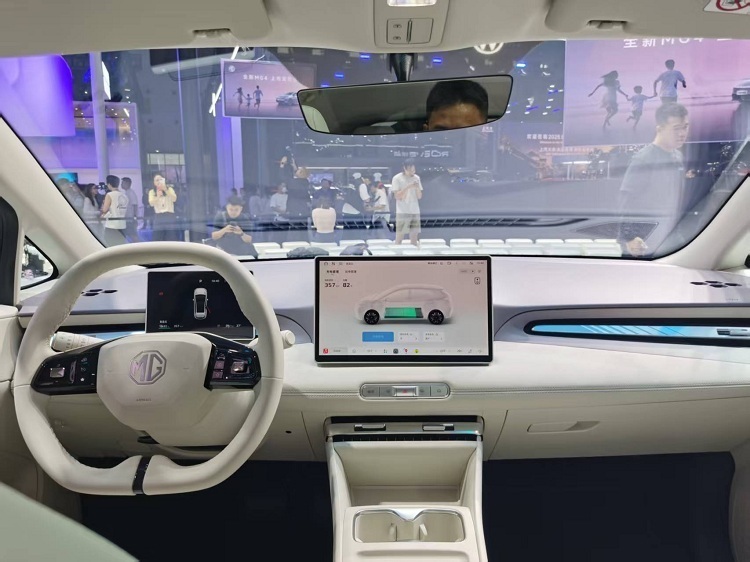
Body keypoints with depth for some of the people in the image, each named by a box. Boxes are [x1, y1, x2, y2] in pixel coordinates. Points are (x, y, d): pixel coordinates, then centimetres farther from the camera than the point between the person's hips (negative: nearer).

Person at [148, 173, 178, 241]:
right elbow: (151, 203, -7)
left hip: (169, 216, 0)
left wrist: (166, 190, -23)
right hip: (158, 217, 0)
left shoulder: (169, 189, 7)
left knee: (171, 241, -2)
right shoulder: (152, 192, 8)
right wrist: (158, 196, -24)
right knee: (158, 240, -2)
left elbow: (174, 199, -11)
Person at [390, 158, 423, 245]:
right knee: (399, 238, -4)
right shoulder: (397, 178, -4)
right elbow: (397, 196, -10)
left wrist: (417, 188, -10)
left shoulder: (416, 178, 10)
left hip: (415, 212, 4)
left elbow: (419, 196, 9)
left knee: (414, 238, 3)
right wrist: (408, 187, -19)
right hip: (402, 212, -4)